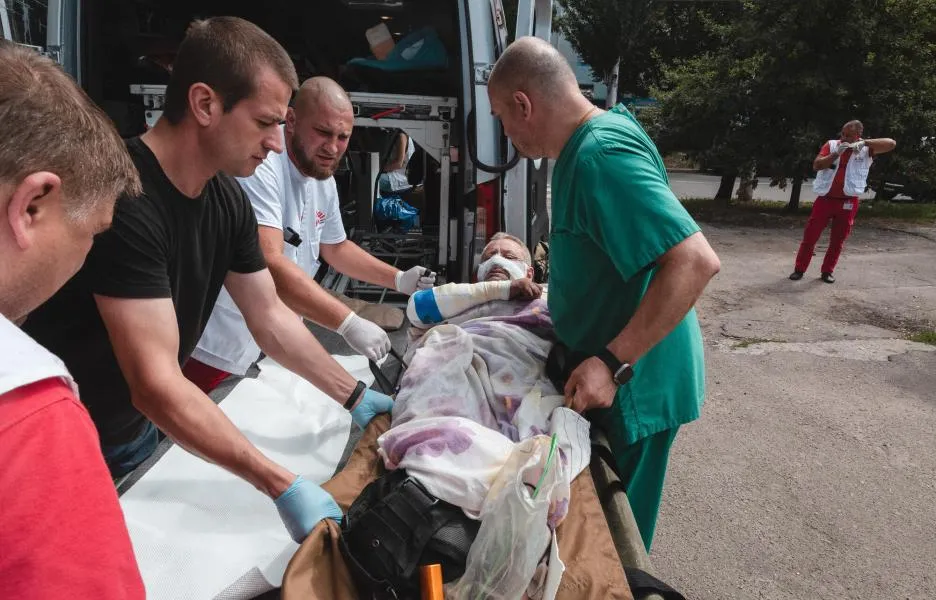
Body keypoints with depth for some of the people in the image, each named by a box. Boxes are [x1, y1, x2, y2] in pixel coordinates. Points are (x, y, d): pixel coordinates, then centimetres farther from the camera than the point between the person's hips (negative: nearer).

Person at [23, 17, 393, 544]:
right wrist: (284, 486, -35)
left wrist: (355, 396, 0)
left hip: (140, 431, 7)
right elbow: (157, 387, -34)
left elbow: (270, 317, 2)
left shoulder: (228, 199, -6)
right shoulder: (125, 200, -32)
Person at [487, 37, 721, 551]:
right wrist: (556, 280, 12)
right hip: (605, 376, 9)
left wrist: (612, 364, -32)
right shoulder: (589, 142, 5)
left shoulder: (601, 156, -27)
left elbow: (695, 262, -34)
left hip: (634, 387, -9)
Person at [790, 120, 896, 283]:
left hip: (848, 202, 0)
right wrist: (836, 153, -20)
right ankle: (799, 269, 10)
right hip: (825, 199, 0)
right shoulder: (831, 145, 1)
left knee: (838, 240, 7)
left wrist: (865, 142, -19)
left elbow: (891, 143, -10)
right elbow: (816, 165, -8)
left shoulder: (866, 150, 1)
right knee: (810, 235, 0)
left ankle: (827, 271, 19)